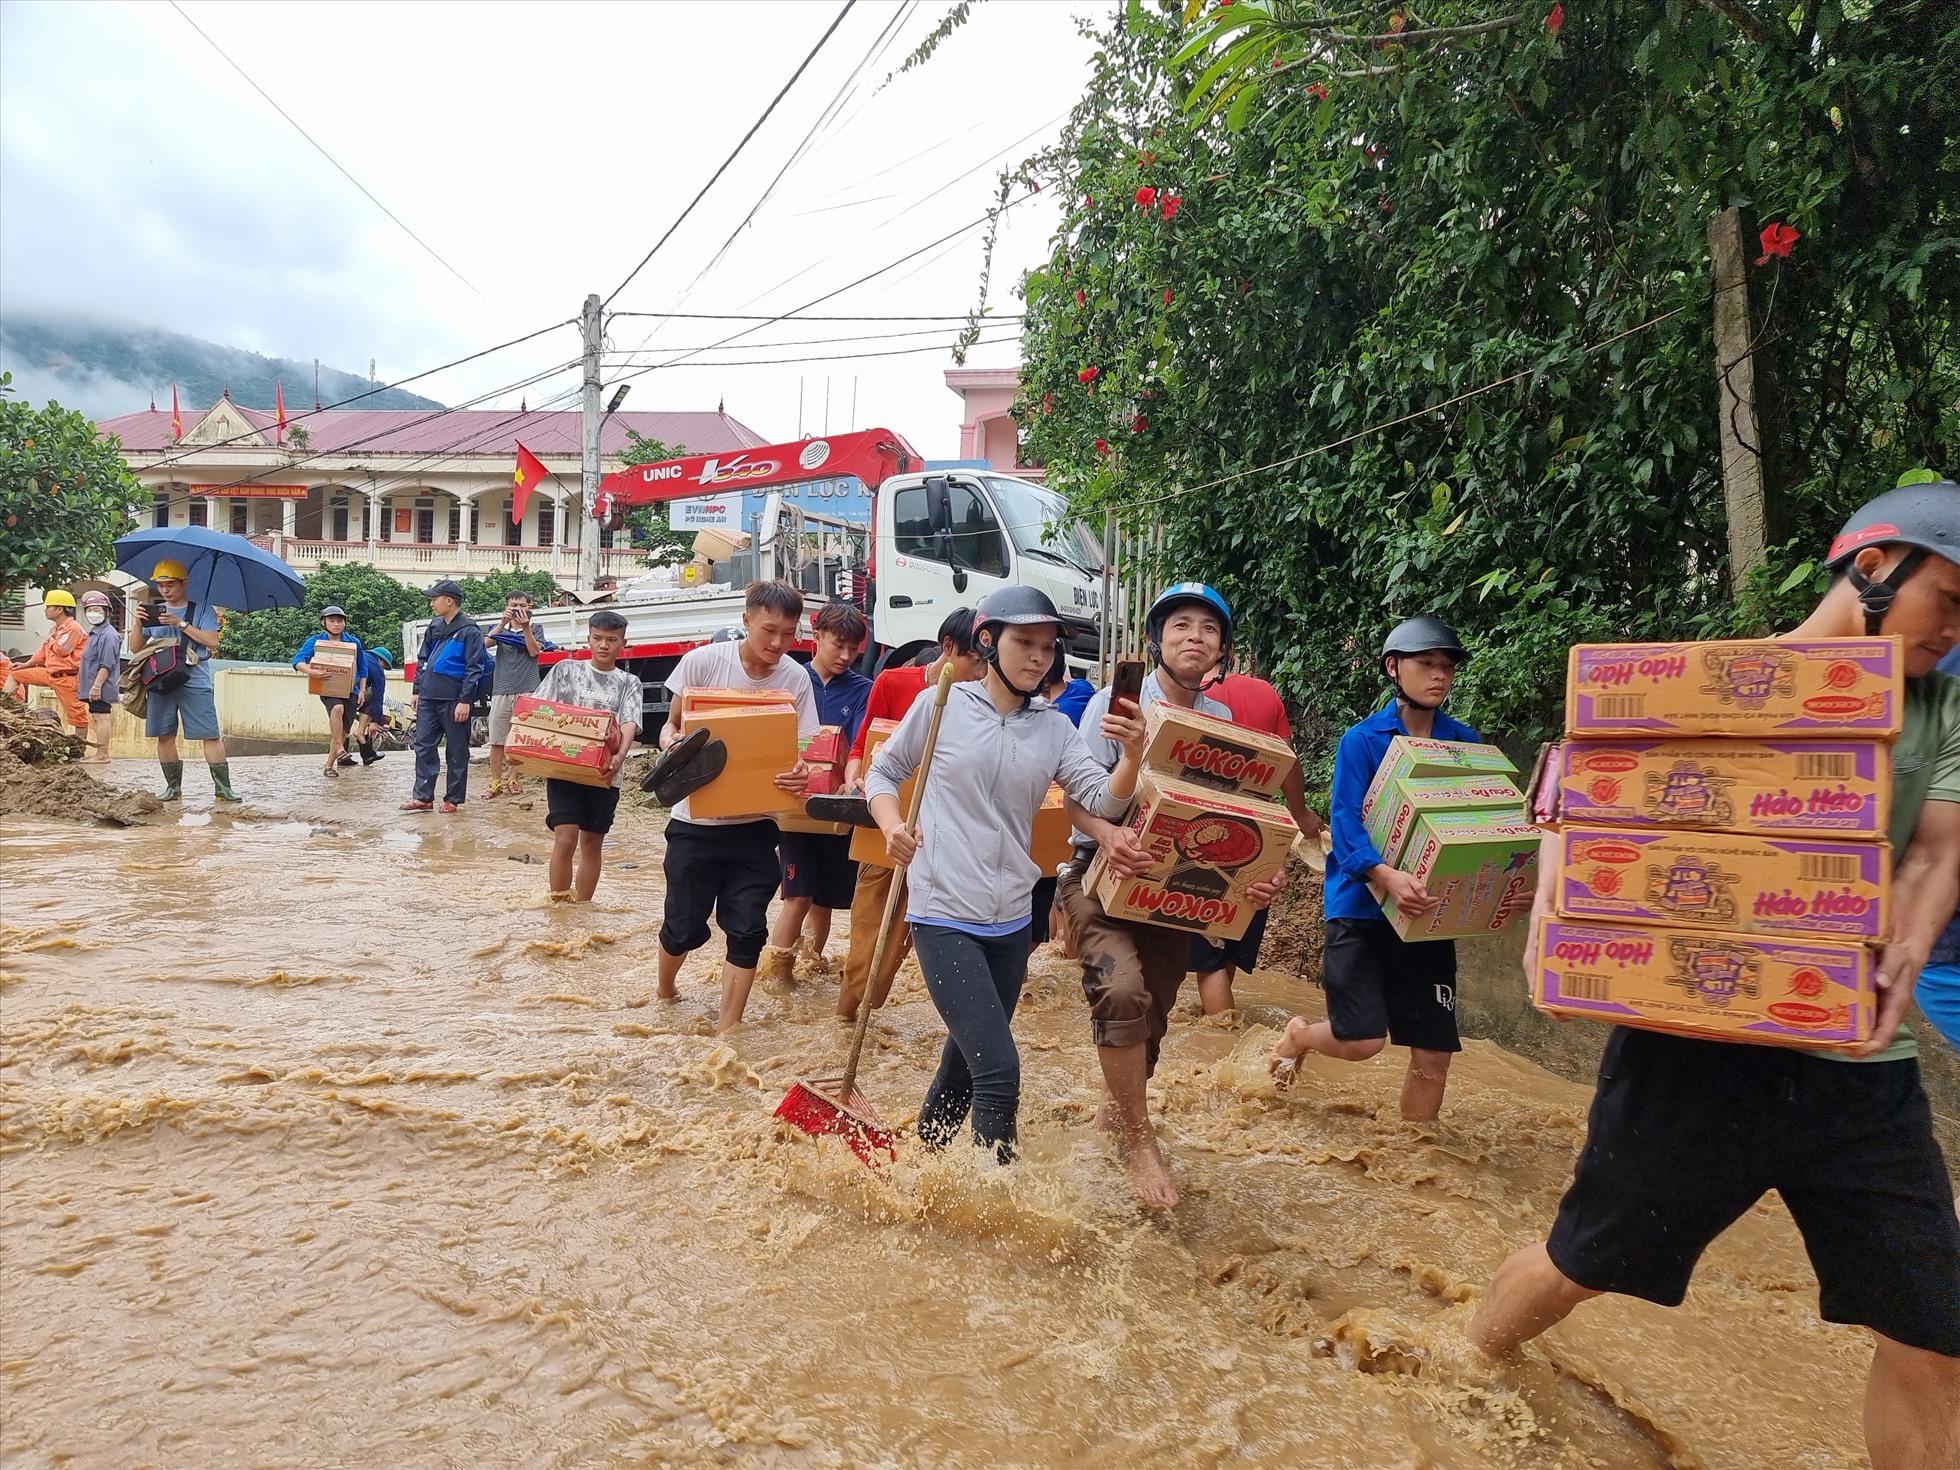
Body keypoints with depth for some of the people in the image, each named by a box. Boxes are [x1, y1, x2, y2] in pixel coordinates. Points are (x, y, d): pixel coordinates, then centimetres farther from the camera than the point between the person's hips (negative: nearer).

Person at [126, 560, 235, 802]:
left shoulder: (202, 609, 5)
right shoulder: (154, 612, 16)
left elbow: (212, 642, -8)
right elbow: (136, 650, 13)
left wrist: (181, 624, -13)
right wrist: (139, 624, -3)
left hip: (195, 682, -4)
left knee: (211, 735, -7)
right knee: (164, 736, 4)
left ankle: (223, 787, -5)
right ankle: (173, 786, 14)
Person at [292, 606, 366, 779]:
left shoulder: (354, 642, 6)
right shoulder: (315, 641, 0)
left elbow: (362, 669, 15)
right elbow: (297, 661, -9)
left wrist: (361, 691, 9)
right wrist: (310, 671, -29)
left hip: (350, 690, 3)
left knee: (343, 730, -1)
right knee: (337, 708, -36)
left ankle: (330, 764, 15)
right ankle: (339, 748, -25)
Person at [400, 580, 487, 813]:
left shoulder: (469, 631, -8)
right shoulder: (434, 627, 15)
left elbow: (474, 669, -12)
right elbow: (422, 660, 22)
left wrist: (465, 701, -16)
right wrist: (416, 690, 15)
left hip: (454, 700, -7)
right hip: (428, 698, 7)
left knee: (457, 752, 3)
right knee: (424, 746, 6)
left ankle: (453, 799, 10)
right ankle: (423, 796, 13)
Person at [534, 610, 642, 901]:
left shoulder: (629, 683, 6)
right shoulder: (565, 669, 7)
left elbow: (629, 725, -9)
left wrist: (620, 756, -28)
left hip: (603, 774, 1)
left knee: (592, 844, 9)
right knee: (565, 839, -11)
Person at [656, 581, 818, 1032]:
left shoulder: (796, 679, -8)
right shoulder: (702, 662, -12)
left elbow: (799, 750, -5)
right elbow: (671, 726, -1)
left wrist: (799, 775, -28)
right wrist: (672, 744, -24)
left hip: (754, 825, 1)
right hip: (696, 821, -1)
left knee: (747, 931, 0)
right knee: (684, 926, 9)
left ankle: (727, 1031, 15)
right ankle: (665, 990, 42)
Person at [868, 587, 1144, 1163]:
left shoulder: (1054, 727, 5)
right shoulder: (941, 706, -5)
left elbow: (1103, 801, -6)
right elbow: (883, 772, 6)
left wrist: (1132, 758, -26)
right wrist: (893, 827, -12)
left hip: (1010, 921, 5)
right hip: (943, 915, -5)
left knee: (967, 1060, 21)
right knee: (999, 1070, -14)